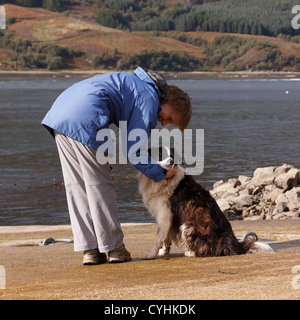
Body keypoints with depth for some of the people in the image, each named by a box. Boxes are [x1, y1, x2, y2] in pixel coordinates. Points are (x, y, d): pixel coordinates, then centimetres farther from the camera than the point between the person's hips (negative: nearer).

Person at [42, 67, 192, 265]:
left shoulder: (140, 86, 26)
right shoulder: (149, 99, -2)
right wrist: (161, 174, 6)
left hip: (59, 113, 10)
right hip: (84, 120, -10)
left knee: (77, 184, 10)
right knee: (99, 185, 1)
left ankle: (90, 250, 12)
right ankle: (114, 248, 9)